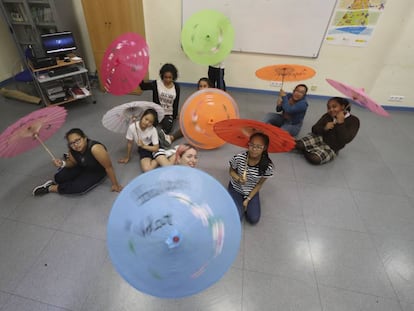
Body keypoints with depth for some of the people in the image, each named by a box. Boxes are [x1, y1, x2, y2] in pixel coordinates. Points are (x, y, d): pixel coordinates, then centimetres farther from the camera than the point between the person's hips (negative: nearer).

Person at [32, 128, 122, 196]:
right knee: (59, 177, -3)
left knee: (79, 188, -25)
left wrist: (115, 184, -22)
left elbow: (109, 167, -31)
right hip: (82, 167, 6)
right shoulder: (72, 149, -18)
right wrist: (63, 163, -21)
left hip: (97, 171, -5)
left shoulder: (95, 148, -39)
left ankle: (51, 188, 3)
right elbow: (73, 163, 3)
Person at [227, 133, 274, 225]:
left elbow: (259, 184, -11)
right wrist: (238, 179, -30)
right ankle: (240, 204, 21)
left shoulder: (267, 165, -27)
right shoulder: (238, 158, -30)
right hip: (236, 189, -1)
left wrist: (248, 200, -9)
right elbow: (231, 171, -8)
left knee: (254, 220, -3)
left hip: (252, 192, 1)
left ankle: (244, 202, 24)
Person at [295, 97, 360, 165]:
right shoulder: (327, 116, 4)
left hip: (331, 148, -2)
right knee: (299, 145, -28)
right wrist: (324, 128, -22)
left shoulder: (353, 120, -8)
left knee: (315, 158, -33)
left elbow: (345, 140, -20)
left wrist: (340, 123, -24)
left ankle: (305, 151, -5)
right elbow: (314, 129, -1)